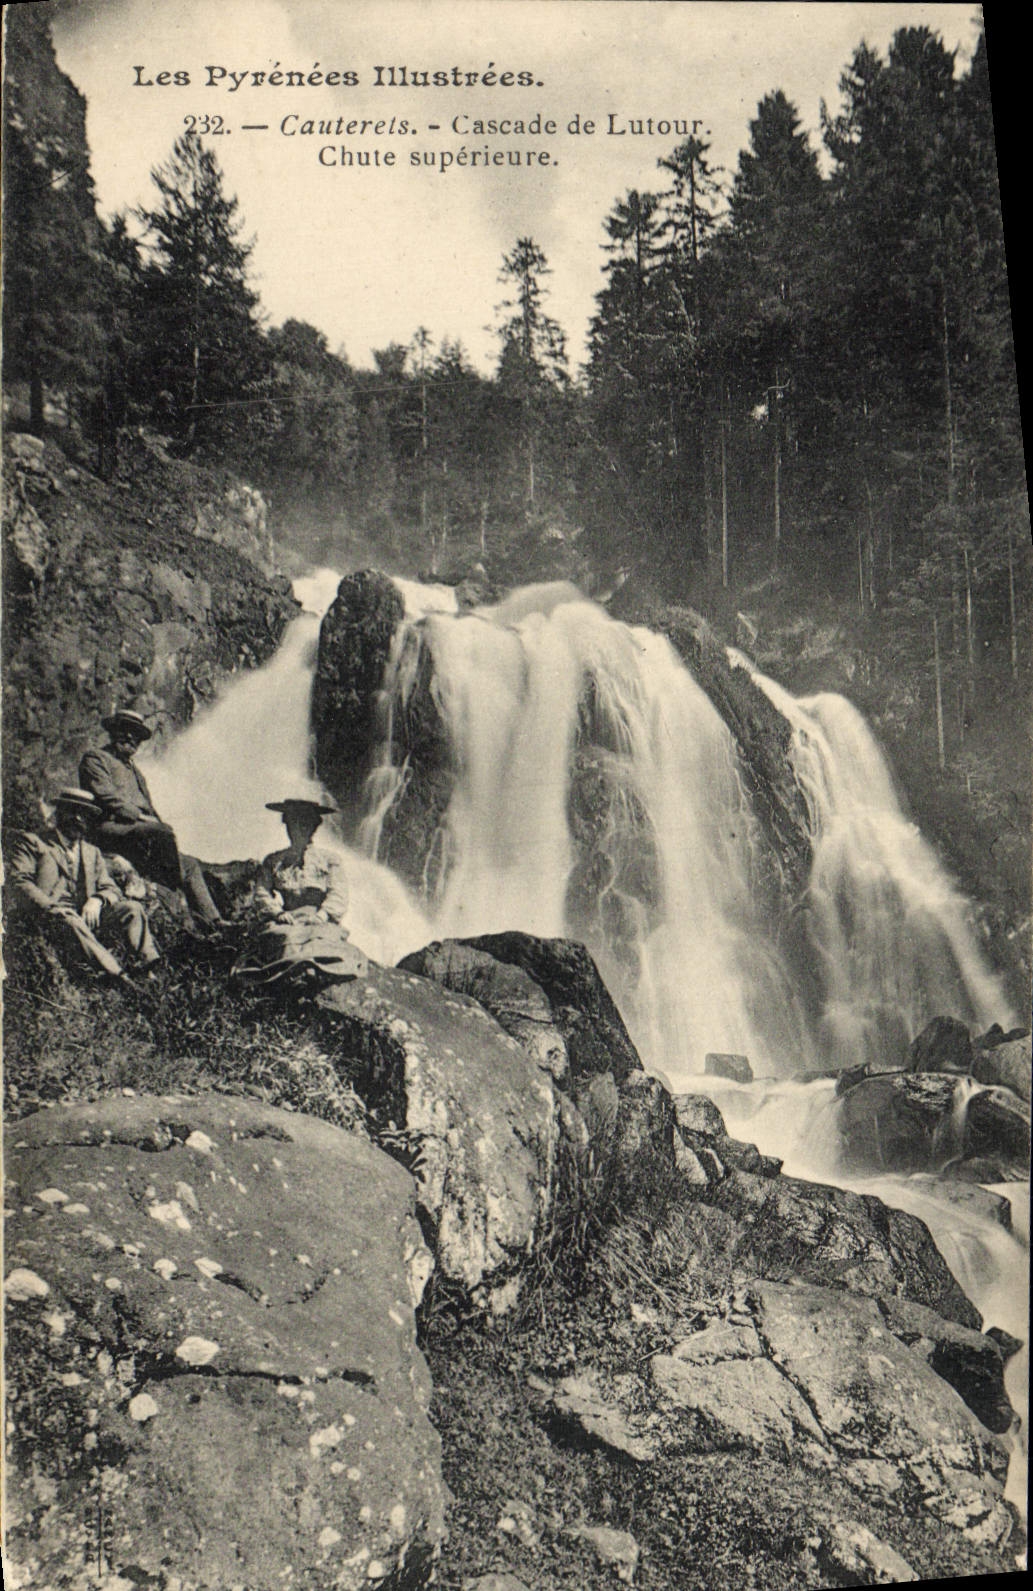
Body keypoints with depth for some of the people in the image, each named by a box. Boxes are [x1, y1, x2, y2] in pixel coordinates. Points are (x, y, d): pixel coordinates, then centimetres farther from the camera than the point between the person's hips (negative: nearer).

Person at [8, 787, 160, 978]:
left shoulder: (92, 853, 30)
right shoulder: (31, 843, 14)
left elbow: (111, 889, 19)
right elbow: (20, 882, -1)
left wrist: (97, 900, -7)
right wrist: (52, 906, -19)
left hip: (89, 916, 5)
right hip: (50, 918, -5)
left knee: (132, 908, -19)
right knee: (66, 918, -39)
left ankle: (147, 965, -35)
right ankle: (116, 973, -50)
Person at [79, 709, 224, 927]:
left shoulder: (134, 770, 34)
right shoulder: (95, 759, 7)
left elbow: (149, 808, 29)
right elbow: (107, 796, -9)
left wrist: (156, 822, 8)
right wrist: (139, 816, -15)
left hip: (142, 829, 9)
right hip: (111, 828, -9)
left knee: (190, 864, 0)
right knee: (162, 834, -33)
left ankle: (214, 923, -5)